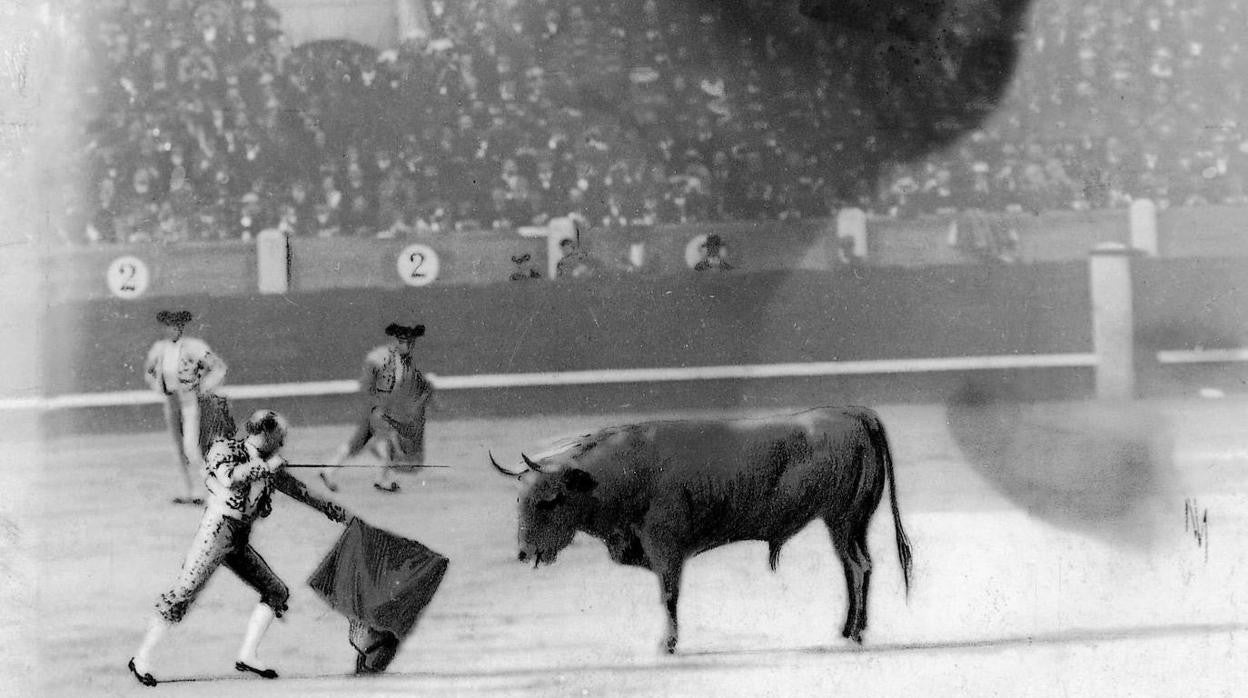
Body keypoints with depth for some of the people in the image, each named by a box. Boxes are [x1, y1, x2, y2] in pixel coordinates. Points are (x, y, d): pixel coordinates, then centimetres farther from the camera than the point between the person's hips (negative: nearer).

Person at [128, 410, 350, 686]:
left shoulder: (266, 464, 13)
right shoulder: (225, 450, -7)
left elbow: (293, 487, 26)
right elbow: (229, 478, -28)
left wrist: (328, 508, 29)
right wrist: (265, 467, -19)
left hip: (239, 542, 8)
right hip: (215, 532, -8)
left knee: (277, 592, 6)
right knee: (182, 594, -11)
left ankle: (247, 655, 10)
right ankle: (141, 658, -6)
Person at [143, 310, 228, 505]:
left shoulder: (193, 346, -14)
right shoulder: (159, 348, 2)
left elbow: (219, 367, -13)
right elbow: (148, 371, 20)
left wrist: (204, 390, -12)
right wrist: (161, 388, 7)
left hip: (190, 401, -6)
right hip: (171, 401, 6)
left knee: (190, 447, -18)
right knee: (180, 451, 9)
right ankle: (191, 493, 16)